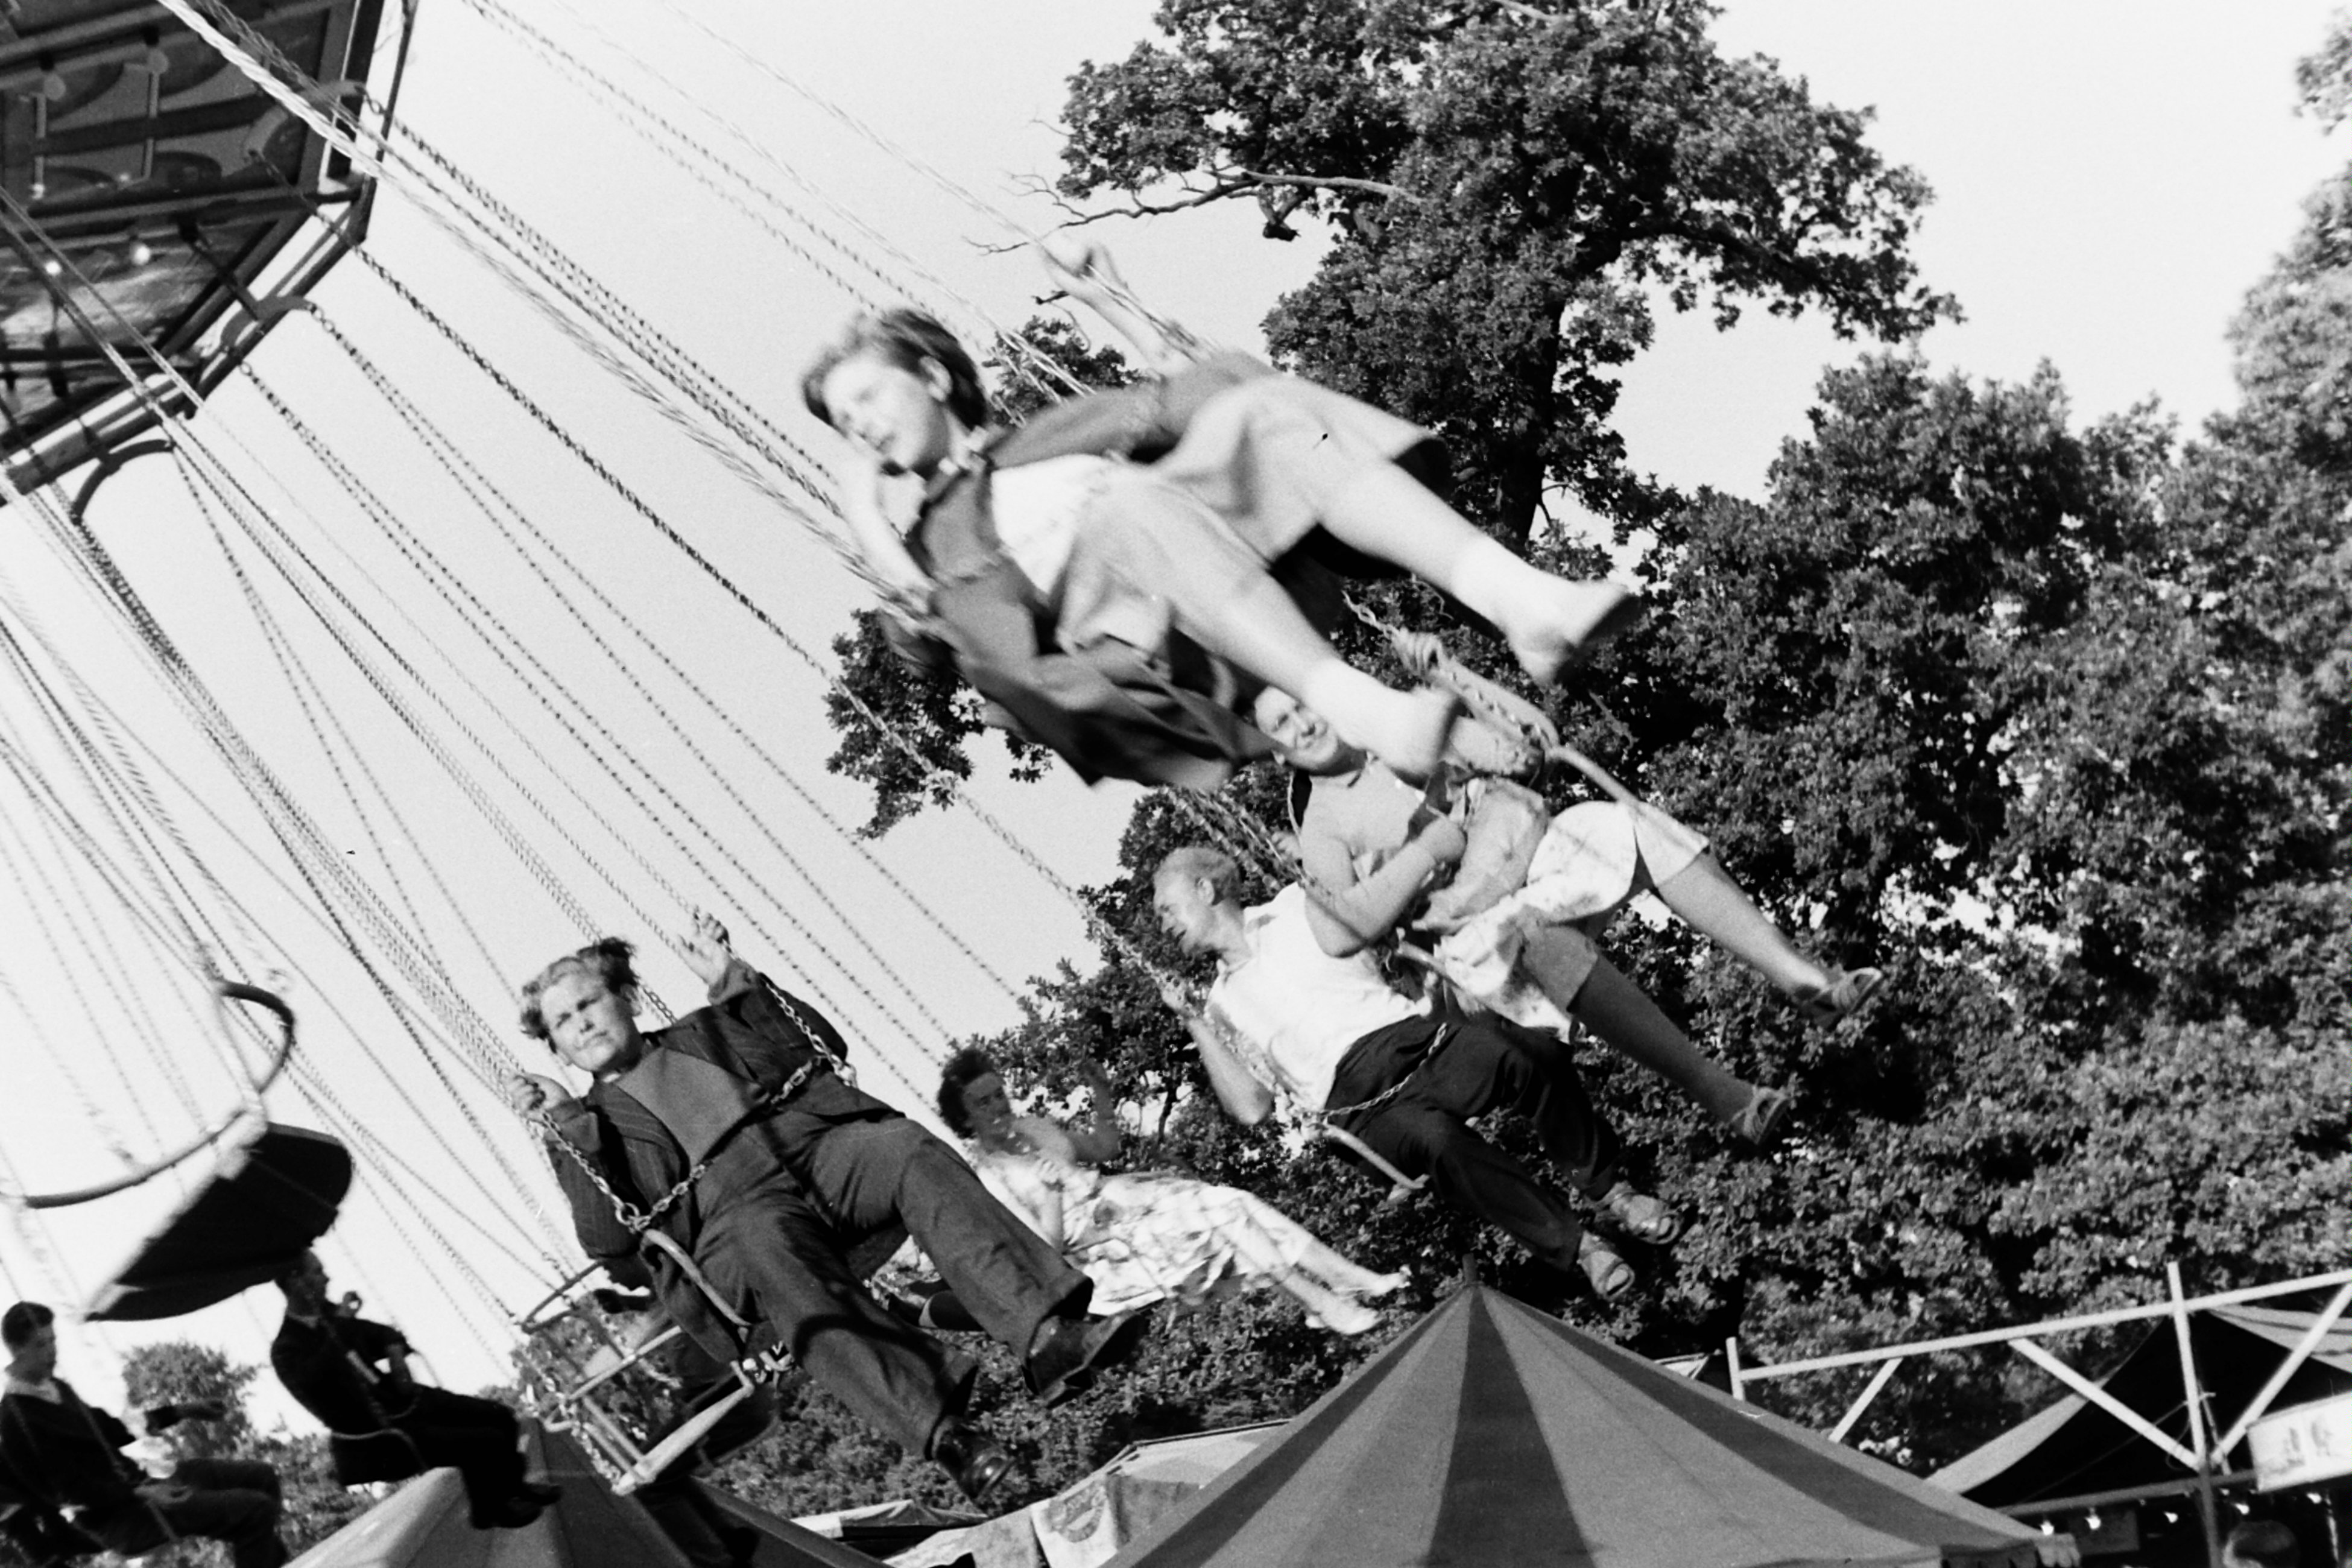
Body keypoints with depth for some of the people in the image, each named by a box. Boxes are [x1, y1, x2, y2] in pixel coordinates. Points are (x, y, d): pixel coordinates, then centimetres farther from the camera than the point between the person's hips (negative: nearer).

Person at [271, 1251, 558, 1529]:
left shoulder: (328, 1314, 5)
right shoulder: (286, 1351, -18)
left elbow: (385, 1335, 19)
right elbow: (316, 1379, -40)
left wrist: (397, 1356, -3)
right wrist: (340, 1324, -32)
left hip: (400, 1399, 8)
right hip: (377, 1434, -8)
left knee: (499, 1416, 5)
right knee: (486, 1442, -16)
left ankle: (511, 1486, 28)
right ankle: (491, 1510, 9)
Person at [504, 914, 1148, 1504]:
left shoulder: (704, 1034, 32)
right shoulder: (587, 1132, 23)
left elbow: (823, 1048, 24)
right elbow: (613, 1243, 6)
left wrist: (733, 983, 17)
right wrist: (571, 1127, -2)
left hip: (821, 1145, 3)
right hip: (733, 1211, -3)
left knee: (911, 1151, -31)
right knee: (770, 1244, -40)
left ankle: (1046, 1338, -47)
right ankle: (940, 1431, -55)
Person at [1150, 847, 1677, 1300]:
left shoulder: (1297, 907, 21)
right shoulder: (1222, 1005, 21)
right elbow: (1252, 1108, 11)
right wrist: (1193, 1023, 7)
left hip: (1415, 1033, 1)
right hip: (1360, 1102, -1)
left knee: (1527, 1053, -31)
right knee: (1432, 1136, -37)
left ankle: (1609, 1187, -12)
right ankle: (1574, 1246, -28)